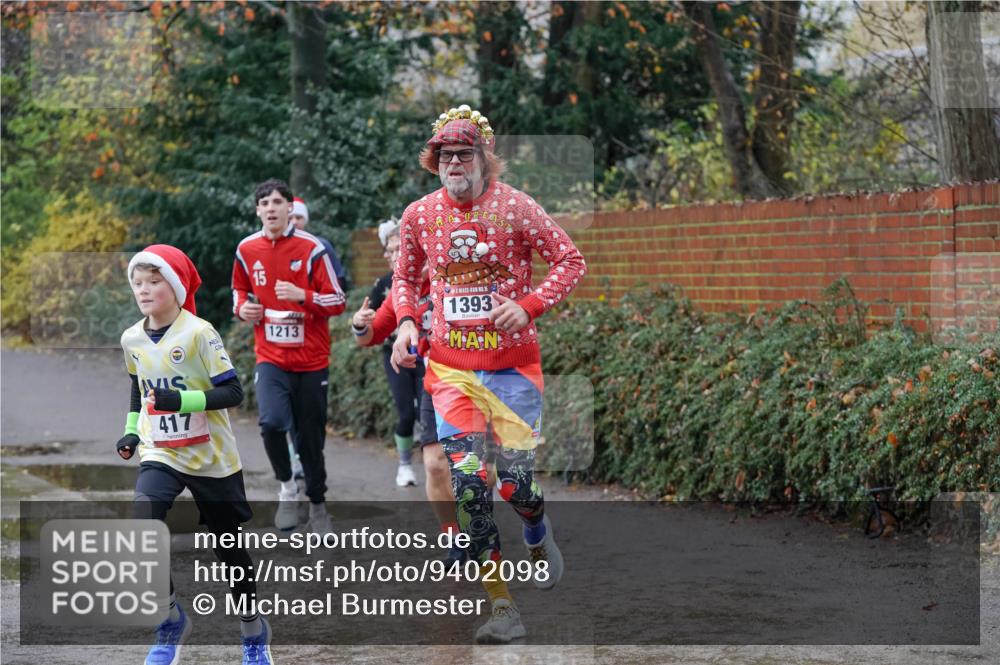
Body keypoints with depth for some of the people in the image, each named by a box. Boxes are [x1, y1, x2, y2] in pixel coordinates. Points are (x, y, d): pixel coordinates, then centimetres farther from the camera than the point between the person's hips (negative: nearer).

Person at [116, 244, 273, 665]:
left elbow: (232, 392, -18)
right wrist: (131, 430, 8)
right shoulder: (132, 339, 2)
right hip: (160, 455, 4)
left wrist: (183, 400, -31)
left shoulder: (199, 334, -16)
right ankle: (170, 621, -5)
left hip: (211, 458, -3)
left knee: (229, 548, 9)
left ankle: (253, 629, 32)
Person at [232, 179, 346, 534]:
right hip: (270, 357, 1)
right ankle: (287, 487, 3)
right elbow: (240, 289, 22)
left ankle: (317, 504, 26)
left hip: (311, 358, -1)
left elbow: (337, 301, -7)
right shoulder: (247, 249, 3)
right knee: (272, 422, -22)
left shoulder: (311, 248, -8)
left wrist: (302, 295, -23)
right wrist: (242, 308, -1)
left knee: (311, 435, 6)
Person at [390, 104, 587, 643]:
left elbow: (571, 262, -3)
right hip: (450, 367, 2)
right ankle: (501, 607, -2)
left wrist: (528, 306, -16)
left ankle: (538, 537, 36)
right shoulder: (419, 215, 3)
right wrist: (406, 322, 0)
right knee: (468, 484, -9)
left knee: (517, 483, -3)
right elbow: (404, 276, 18)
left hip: (512, 365, -2)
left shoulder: (515, 207, -7)